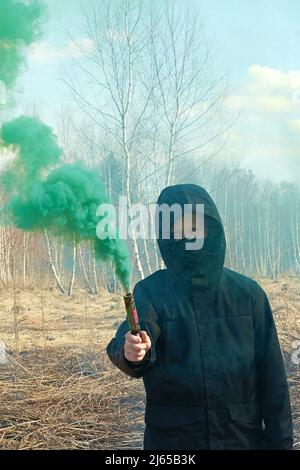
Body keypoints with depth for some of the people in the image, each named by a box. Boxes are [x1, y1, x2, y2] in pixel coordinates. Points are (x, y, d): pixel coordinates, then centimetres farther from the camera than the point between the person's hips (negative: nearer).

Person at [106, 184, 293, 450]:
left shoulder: (248, 293, -2)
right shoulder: (151, 292, -7)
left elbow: (271, 375, -1)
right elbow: (137, 334, -27)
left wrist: (280, 441, -2)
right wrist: (130, 352, -49)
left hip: (242, 437, 1)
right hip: (171, 439, -1)